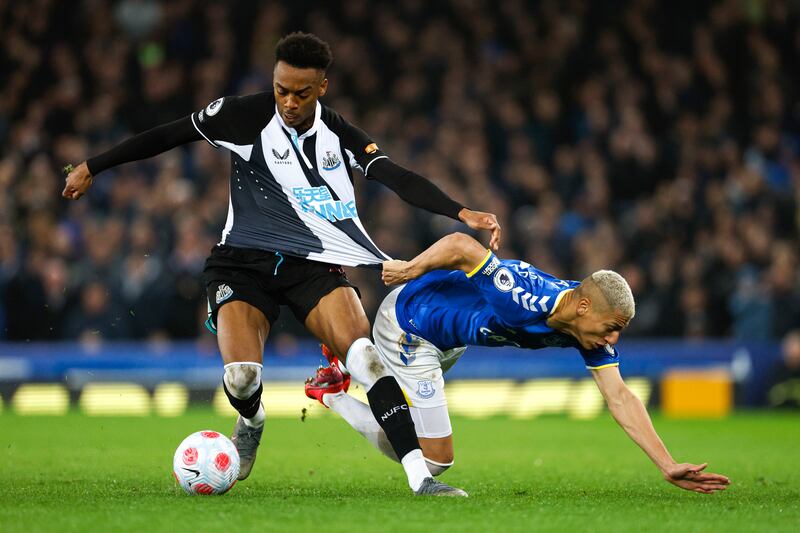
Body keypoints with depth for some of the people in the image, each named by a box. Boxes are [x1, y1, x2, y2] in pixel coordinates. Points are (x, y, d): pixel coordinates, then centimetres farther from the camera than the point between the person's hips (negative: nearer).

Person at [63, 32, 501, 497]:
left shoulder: (338, 133, -1)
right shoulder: (243, 114, -7)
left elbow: (399, 179, -9)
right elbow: (166, 137, 2)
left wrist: (463, 214, -22)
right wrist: (91, 168, 6)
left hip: (314, 263, 1)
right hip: (244, 262, -1)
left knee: (363, 353, -25)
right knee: (241, 378, -23)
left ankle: (420, 476, -26)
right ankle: (251, 423, 17)